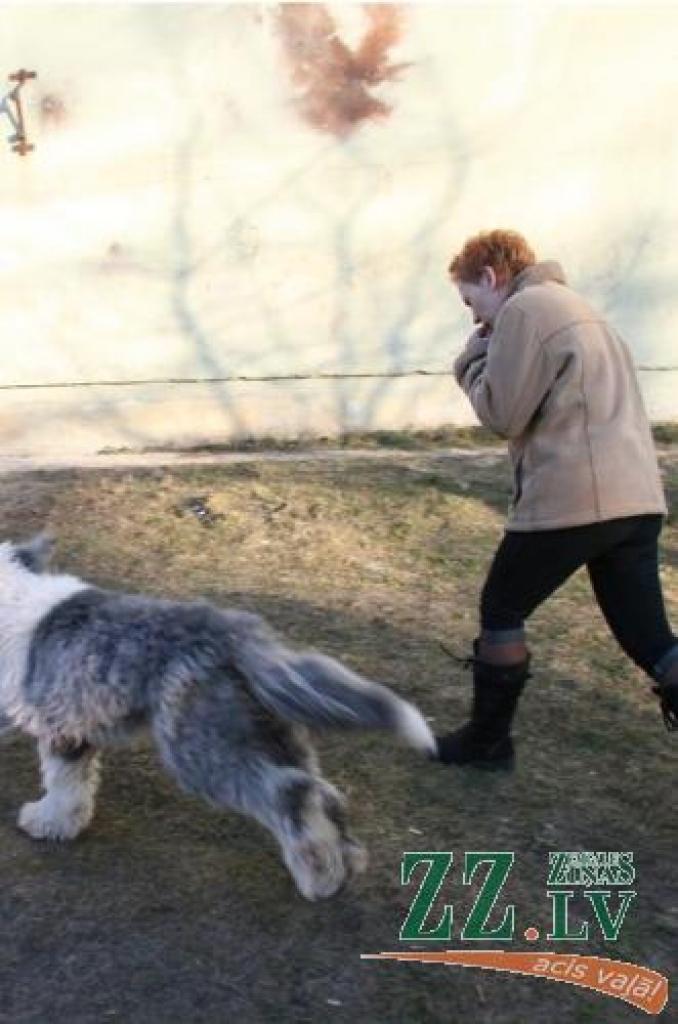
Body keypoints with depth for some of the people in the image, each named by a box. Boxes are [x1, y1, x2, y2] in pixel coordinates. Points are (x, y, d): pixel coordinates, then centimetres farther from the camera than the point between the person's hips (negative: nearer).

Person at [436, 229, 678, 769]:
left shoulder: (523, 308, -5)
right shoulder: (575, 308, 25)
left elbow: (503, 415, -8)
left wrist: (476, 358, 9)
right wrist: (493, 354, 18)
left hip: (571, 498, -8)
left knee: (501, 610, 11)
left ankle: (487, 740, 23)